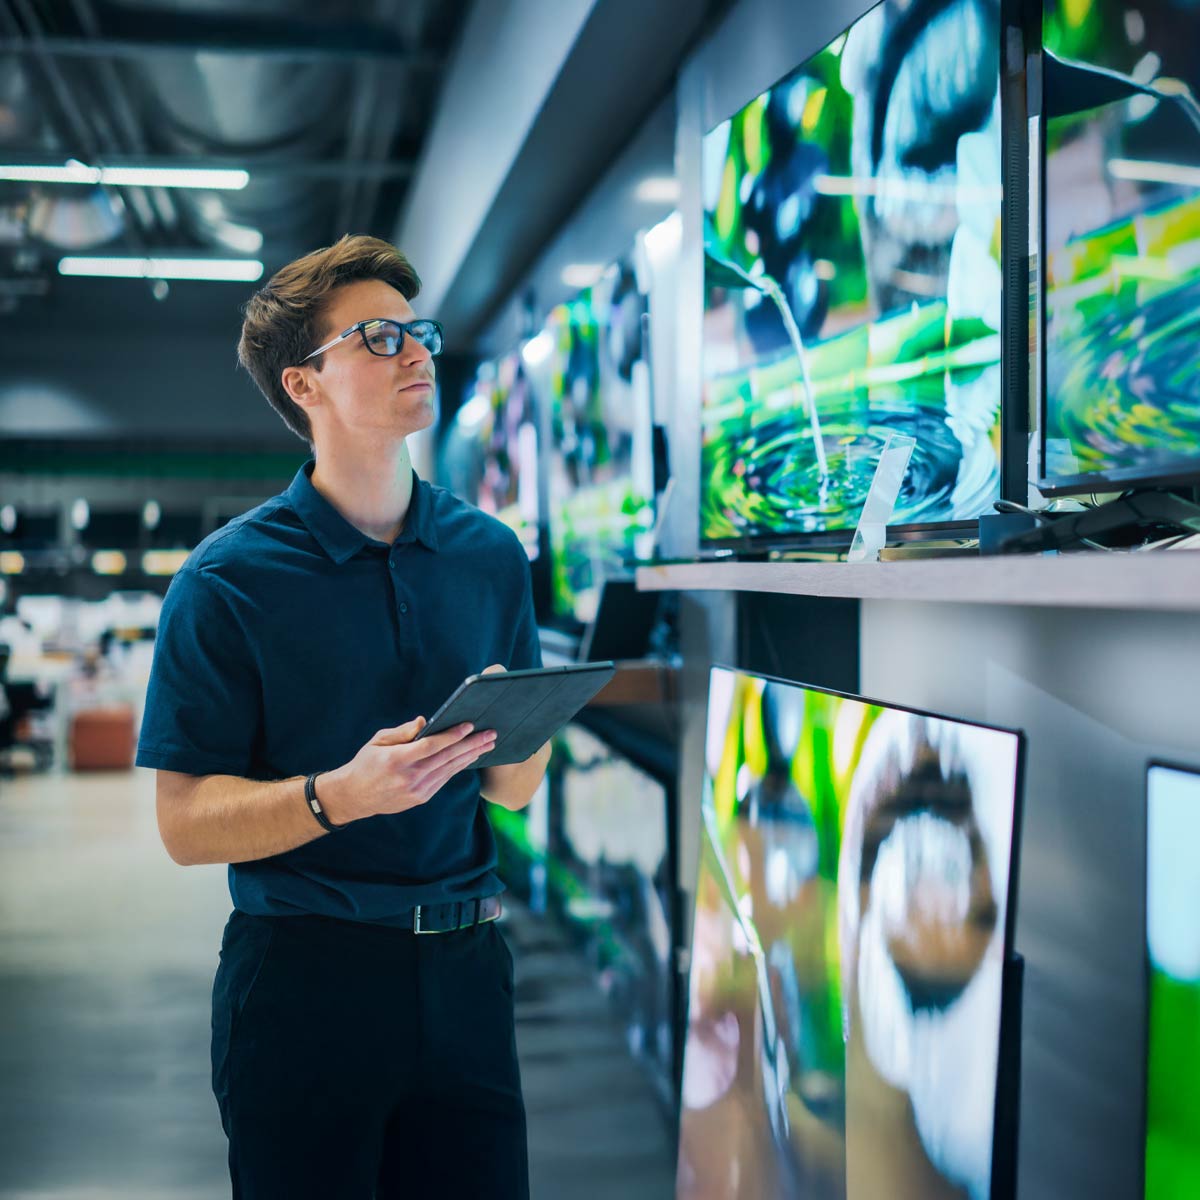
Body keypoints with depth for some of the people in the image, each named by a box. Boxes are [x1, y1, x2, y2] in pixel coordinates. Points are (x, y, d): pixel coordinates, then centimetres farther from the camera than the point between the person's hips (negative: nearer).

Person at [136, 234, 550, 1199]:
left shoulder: (491, 556, 5)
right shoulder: (230, 579, -8)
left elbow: (514, 791, 10)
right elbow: (186, 823, -10)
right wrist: (344, 796, -25)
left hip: (463, 965, 4)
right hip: (303, 975, -4)